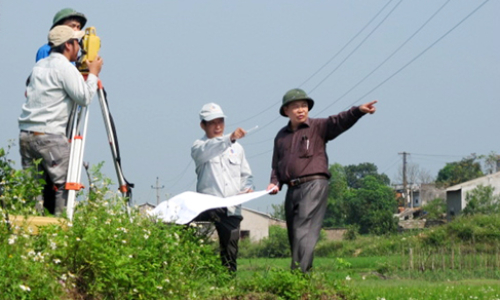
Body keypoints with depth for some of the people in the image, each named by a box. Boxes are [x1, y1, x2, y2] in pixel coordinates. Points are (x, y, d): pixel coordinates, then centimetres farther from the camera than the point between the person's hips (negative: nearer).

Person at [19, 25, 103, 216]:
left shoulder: (39, 66, 15)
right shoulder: (65, 68, -9)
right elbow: (84, 97, -12)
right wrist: (93, 73, 2)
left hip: (25, 134, 8)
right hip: (49, 136, -8)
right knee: (63, 184, -2)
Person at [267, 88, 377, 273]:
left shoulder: (318, 127, 5)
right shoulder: (281, 136, 20)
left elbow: (338, 122, -14)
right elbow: (276, 165, 25)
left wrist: (358, 111, -32)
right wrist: (275, 183, 5)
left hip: (314, 186, -6)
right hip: (292, 189, 6)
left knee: (304, 231, -17)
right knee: (294, 236, 5)